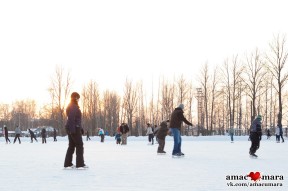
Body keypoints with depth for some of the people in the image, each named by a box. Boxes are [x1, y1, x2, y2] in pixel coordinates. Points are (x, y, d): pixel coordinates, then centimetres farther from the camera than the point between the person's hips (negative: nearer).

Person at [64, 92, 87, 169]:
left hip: (71, 128, 10)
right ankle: (80, 164, -6)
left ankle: (68, 164, 12)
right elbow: (71, 118, -23)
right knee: (79, 145, -5)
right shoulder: (73, 106, -14)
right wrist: (72, 129, -27)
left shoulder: (74, 106, 18)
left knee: (71, 146, 12)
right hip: (74, 128, -10)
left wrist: (80, 128, 24)